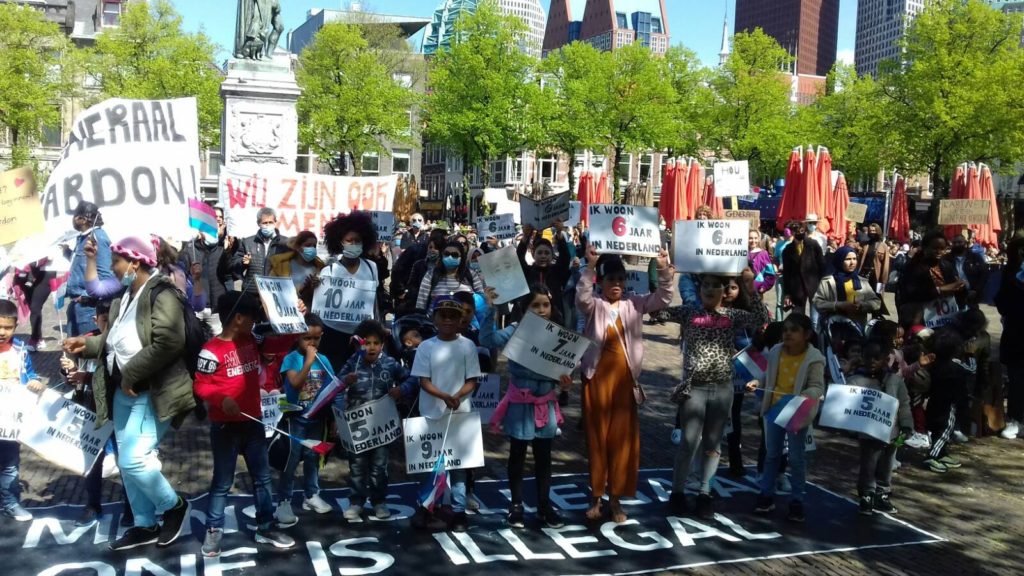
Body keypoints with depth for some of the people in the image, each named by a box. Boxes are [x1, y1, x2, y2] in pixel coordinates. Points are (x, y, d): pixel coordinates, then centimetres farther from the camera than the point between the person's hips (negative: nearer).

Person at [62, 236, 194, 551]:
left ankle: (174, 505, 10)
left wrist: (131, 374, -21)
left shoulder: (161, 295, -16)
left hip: (151, 393, -10)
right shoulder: (124, 298, 15)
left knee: (134, 459, -15)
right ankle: (144, 525, 27)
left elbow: (168, 343, -26)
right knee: (127, 461, 14)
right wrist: (87, 344, 5)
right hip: (124, 391, 10)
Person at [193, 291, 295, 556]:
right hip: (225, 426, -7)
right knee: (222, 482, 4)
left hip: (253, 422, 7)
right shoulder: (212, 350, -15)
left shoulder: (251, 342, 5)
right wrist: (222, 398, -31)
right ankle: (213, 531, 16)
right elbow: (201, 385, -15)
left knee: (262, 477, 12)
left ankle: (266, 528, 22)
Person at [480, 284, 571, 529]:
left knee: (544, 457, 13)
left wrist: (564, 381, -14)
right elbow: (488, 339, -28)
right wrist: (490, 308, -35)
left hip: (545, 404, 3)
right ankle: (516, 506, 24)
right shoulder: (516, 331, -11)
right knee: (517, 456, 10)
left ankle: (544, 506, 27)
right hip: (520, 404, -3)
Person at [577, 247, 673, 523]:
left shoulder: (634, 305, 7)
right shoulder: (594, 306, -2)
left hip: (625, 379, 3)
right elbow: (581, 297, -23)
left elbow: (662, 299, -1)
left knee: (623, 438, 5)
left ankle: (615, 498, 17)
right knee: (597, 437, 6)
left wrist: (664, 270, -15)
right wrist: (591, 266, -32)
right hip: (597, 378, -2)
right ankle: (595, 496, 17)